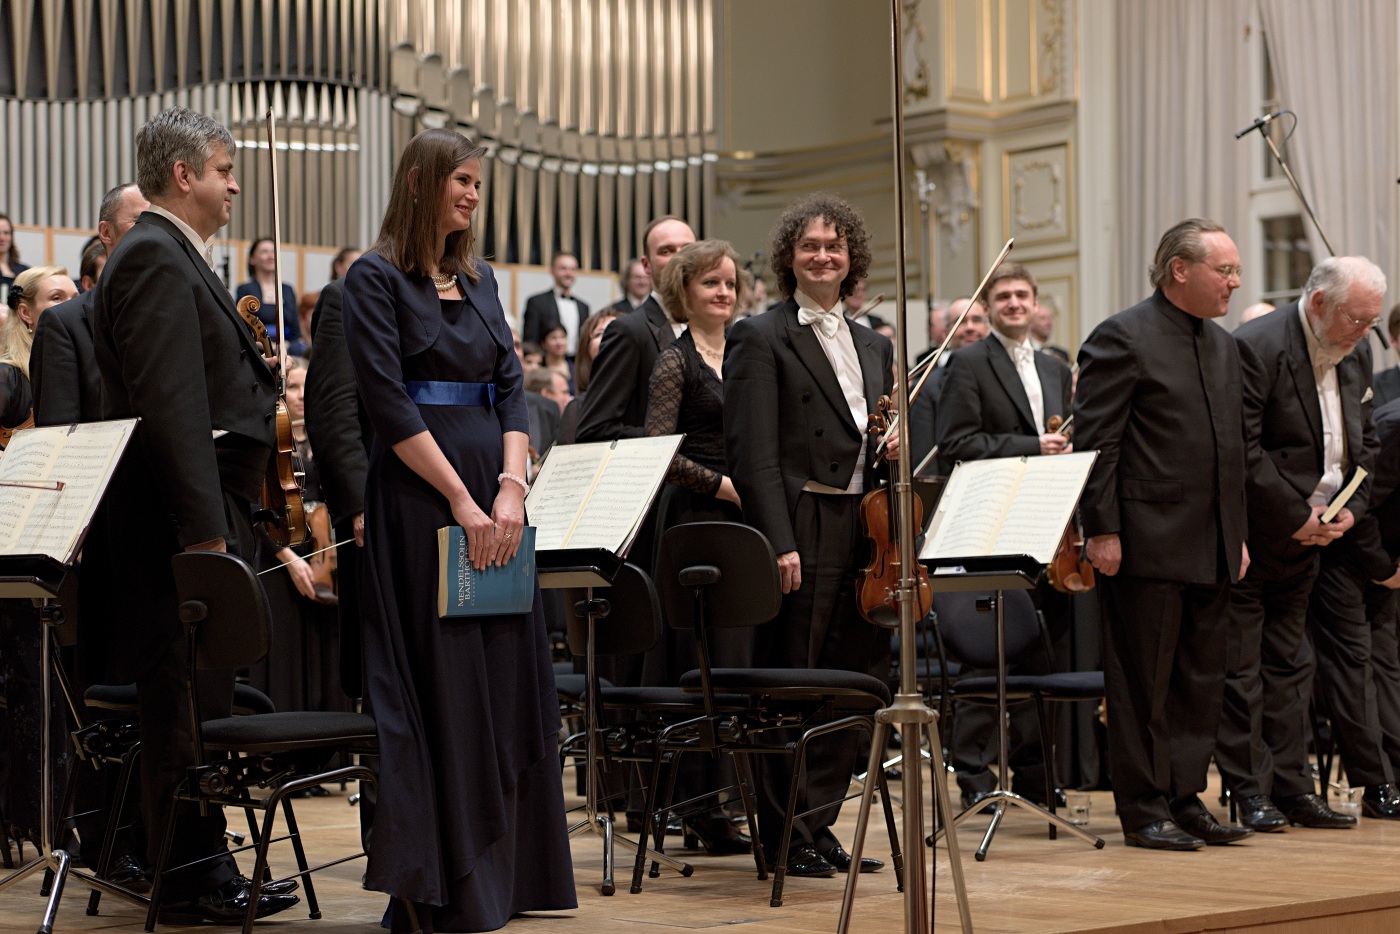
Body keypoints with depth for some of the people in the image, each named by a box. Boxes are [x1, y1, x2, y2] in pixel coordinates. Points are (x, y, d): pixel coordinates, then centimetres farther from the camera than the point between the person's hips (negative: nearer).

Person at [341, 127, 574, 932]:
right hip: (420, 497, -6)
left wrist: (511, 487, -6)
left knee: (508, 680, 7)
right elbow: (388, 401, -13)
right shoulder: (377, 278, -5)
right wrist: (462, 500, -16)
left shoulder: (479, 279, 15)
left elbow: (510, 387, 10)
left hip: (493, 496, 6)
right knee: (439, 690, -5)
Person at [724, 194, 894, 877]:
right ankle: (784, 839, 9)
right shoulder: (761, 338, -3)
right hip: (802, 533, -7)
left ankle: (817, 826, 19)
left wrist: (893, 449, 5)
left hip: (863, 532, 7)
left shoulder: (874, 348, 19)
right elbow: (754, 453, -11)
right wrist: (779, 541, -19)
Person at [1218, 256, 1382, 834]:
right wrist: (1294, 515, -17)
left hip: (1309, 535, 7)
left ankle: (1292, 787, 15)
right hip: (1249, 536, -7)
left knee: (1289, 665, 11)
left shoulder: (1356, 354, 6)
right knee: (1241, 668, -2)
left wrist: (1349, 508, -2)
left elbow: (1363, 442, 15)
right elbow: (1242, 450, -21)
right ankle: (1250, 791, 4)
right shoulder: (1256, 348, -18)